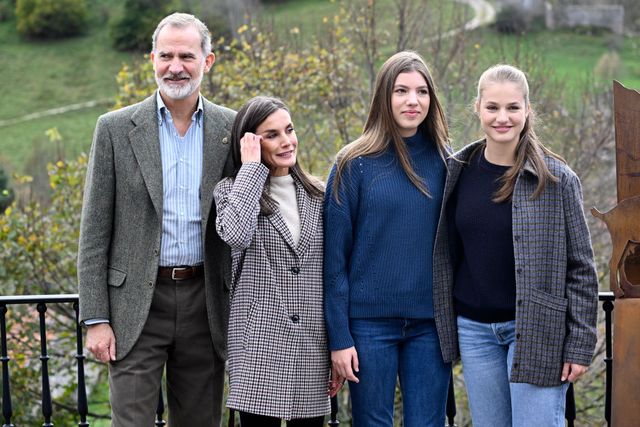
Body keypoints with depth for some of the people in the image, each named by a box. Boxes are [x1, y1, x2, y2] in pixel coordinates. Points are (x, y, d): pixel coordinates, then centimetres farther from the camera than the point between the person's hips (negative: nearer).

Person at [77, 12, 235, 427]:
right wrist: (96, 319, -6)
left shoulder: (231, 129, 3)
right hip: (136, 304, -2)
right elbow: (95, 231, -1)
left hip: (205, 306, 2)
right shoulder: (116, 128, -1)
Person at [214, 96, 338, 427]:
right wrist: (251, 167, -11)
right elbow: (236, 235, -20)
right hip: (259, 343, -3)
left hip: (313, 346, 3)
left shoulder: (317, 196, 13)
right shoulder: (231, 189, 4)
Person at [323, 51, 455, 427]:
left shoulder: (445, 161, 5)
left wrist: (457, 323, 4)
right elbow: (334, 255, -3)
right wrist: (338, 336, -7)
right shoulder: (355, 164, -3)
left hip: (430, 324, 2)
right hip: (370, 322, -2)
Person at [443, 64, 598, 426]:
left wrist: (580, 345, -9)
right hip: (474, 329, 4)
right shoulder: (459, 170, 3)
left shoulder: (556, 179, -8)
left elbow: (581, 268, -6)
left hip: (536, 329, -4)